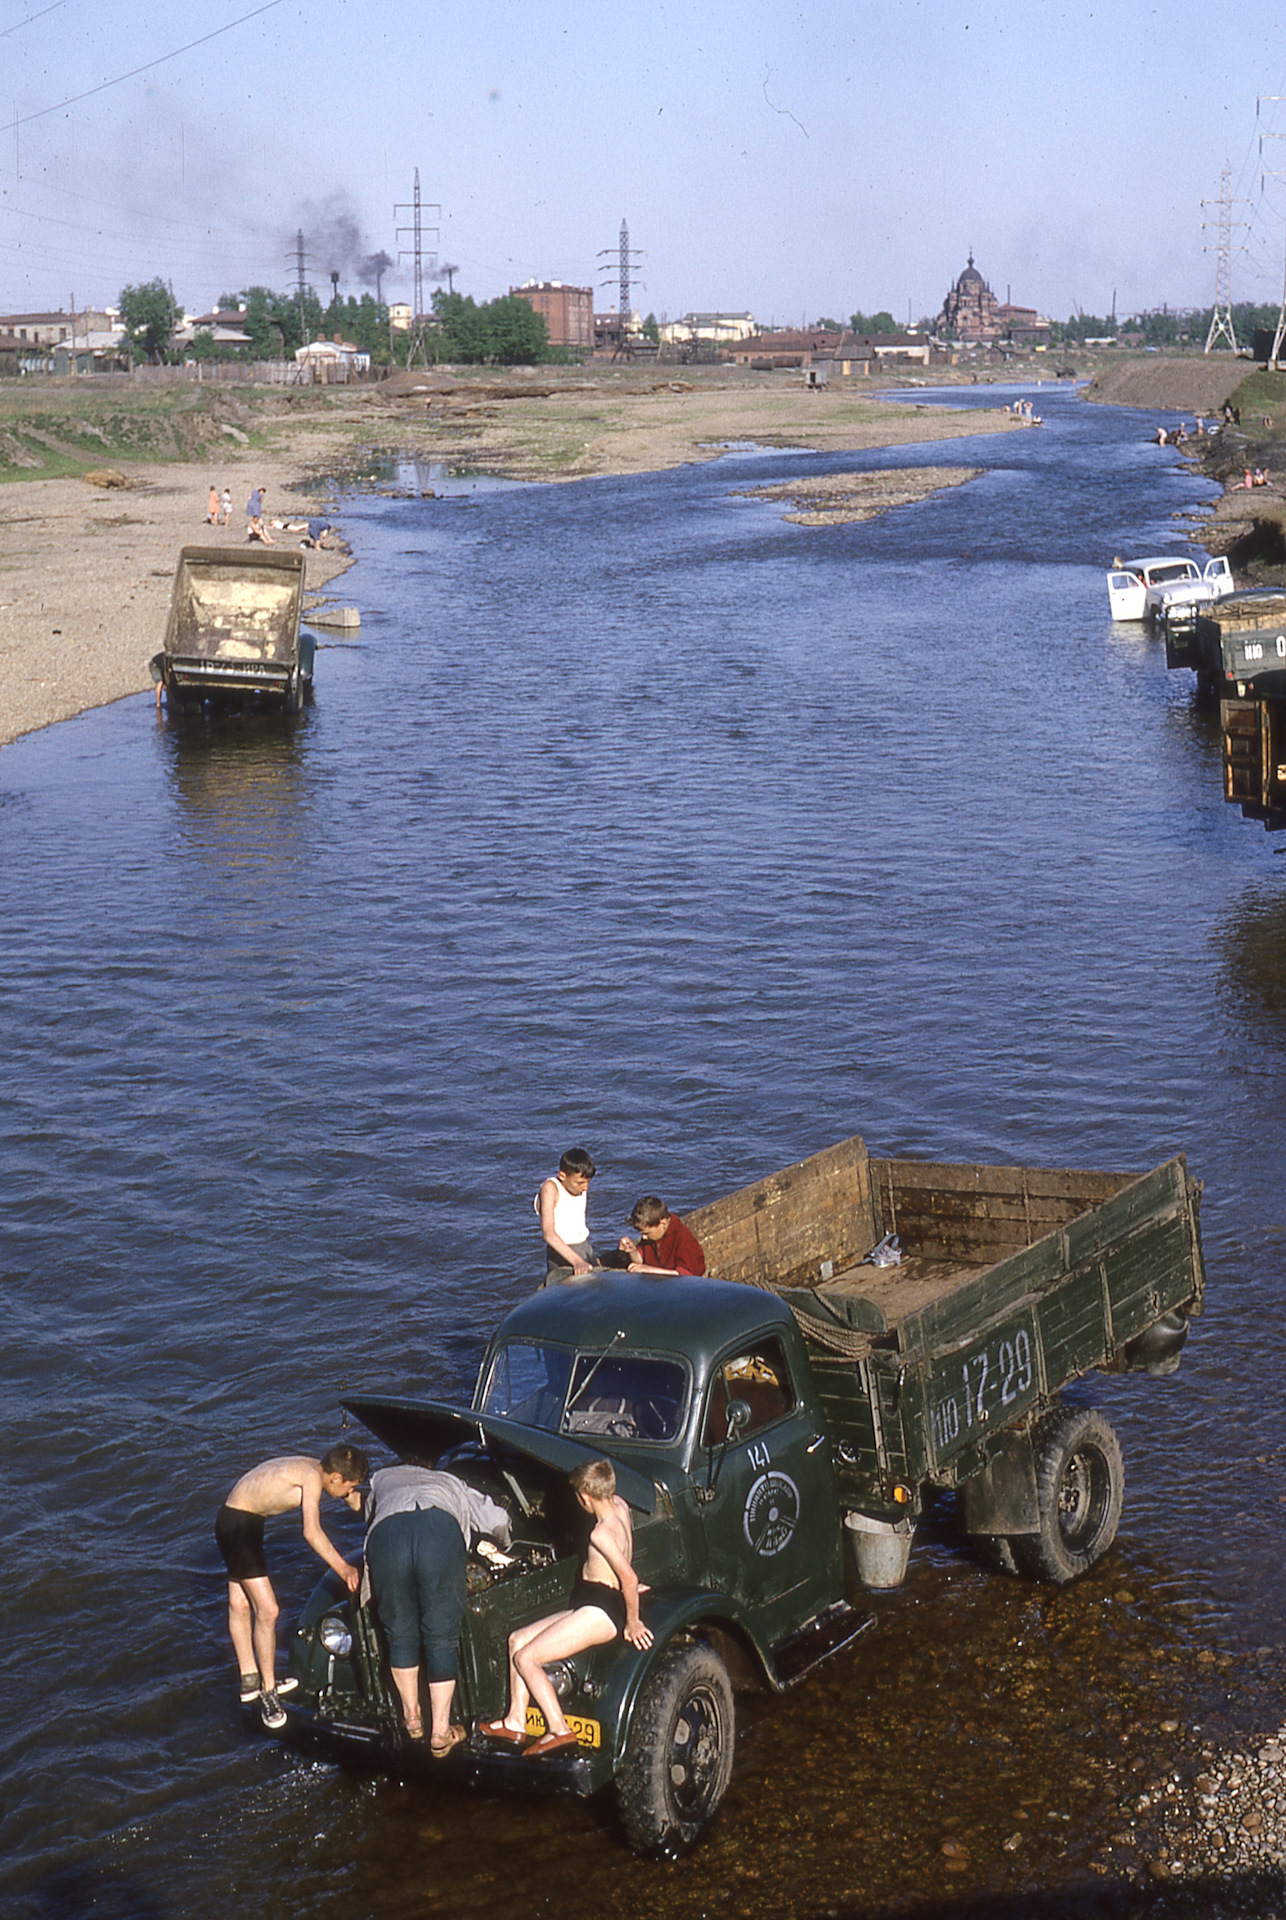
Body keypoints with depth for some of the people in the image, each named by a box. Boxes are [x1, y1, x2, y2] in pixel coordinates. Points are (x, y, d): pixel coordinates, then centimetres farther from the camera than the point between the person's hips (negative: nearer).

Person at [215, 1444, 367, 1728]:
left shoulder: (314, 1468, 7)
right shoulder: (312, 1477, -22)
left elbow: (356, 1502, 22)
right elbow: (311, 1531, -31)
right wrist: (342, 1568, -31)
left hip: (231, 1518, 10)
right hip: (240, 1526, -10)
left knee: (240, 1604, 20)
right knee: (267, 1610, -9)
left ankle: (250, 1681, 32)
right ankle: (267, 1692, 0)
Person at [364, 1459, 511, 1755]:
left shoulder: (381, 1479, 43)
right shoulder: (450, 1484, 43)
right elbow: (498, 1519, 45)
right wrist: (503, 1546, 68)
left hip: (385, 1535, 0)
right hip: (441, 1534, 0)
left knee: (401, 1634, 19)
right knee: (442, 1639, 10)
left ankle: (412, 1718, 32)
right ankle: (440, 1734, 12)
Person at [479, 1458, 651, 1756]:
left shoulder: (601, 1533, -24)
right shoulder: (620, 1506, 5)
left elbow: (630, 1578, -29)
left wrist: (632, 1622, -17)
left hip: (599, 1613, -11)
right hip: (592, 1609, 11)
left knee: (525, 1657, -13)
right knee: (518, 1639, 10)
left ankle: (559, 1729, -11)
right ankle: (515, 1721, 9)